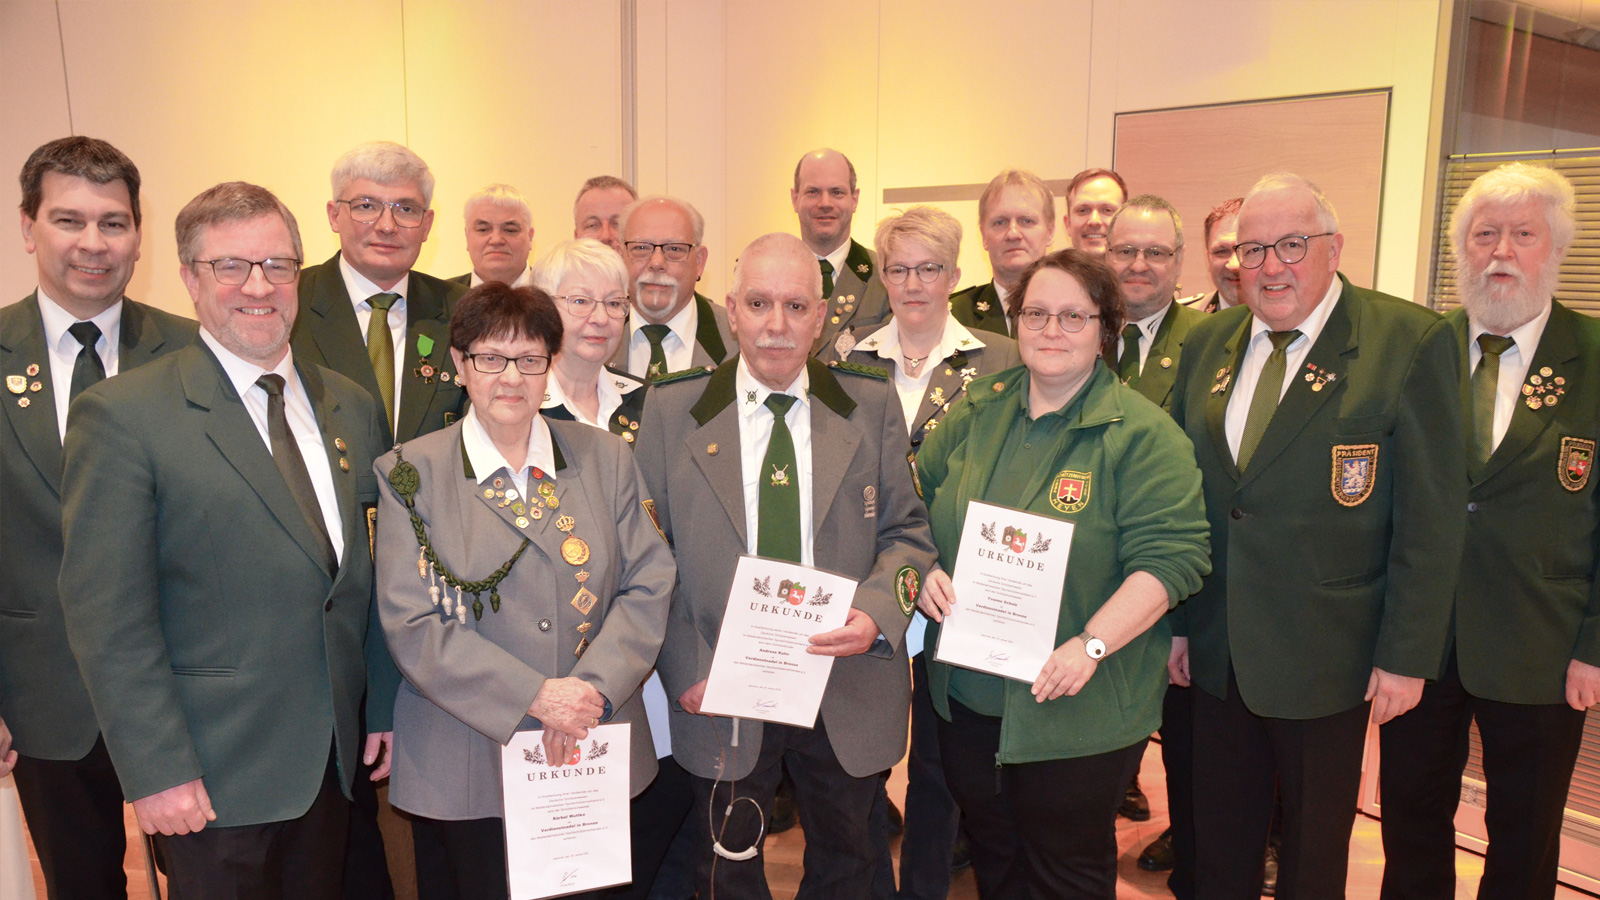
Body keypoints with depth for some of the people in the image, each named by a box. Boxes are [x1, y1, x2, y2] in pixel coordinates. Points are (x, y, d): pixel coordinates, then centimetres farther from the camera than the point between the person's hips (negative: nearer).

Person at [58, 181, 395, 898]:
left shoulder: (351, 406, 7)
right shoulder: (121, 415, -11)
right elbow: (108, 617, -13)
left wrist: (387, 706, 9)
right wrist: (156, 771, -14)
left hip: (336, 758, 5)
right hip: (214, 778, -5)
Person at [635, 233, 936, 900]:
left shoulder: (871, 405, 0)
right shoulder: (672, 408, -3)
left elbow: (908, 533, 2)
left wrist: (876, 613, -17)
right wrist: (684, 670, -10)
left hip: (848, 690, 1)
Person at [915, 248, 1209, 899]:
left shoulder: (1143, 434, -12)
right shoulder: (975, 412, 4)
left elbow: (1171, 557, -17)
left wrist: (1091, 646, -25)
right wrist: (924, 569, -6)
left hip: (1078, 708, -4)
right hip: (967, 696, 4)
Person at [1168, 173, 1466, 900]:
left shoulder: (1410, 342, -10)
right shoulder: (1206, 344, 5)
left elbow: (1432, 515, -11)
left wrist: (1406, 655, -11)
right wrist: (1174, 621, 7)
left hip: (1327, 660, -4)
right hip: (1217, 652, 4)